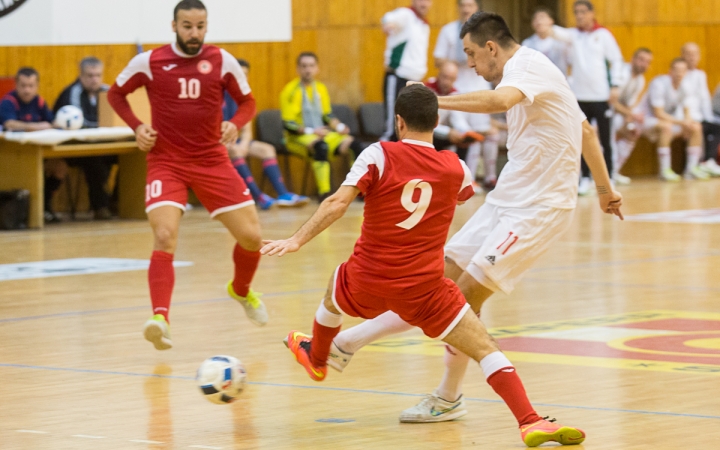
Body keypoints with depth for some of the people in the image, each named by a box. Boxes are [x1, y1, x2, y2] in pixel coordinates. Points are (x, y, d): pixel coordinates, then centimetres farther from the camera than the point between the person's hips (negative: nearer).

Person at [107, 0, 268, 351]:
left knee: (252, 236, 3)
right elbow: (115, 94, 9)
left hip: (212, 161, 2)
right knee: (165, 237, -23)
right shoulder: (149, 62, -6)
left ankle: (241, 290, 34)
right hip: (166, 162, -2)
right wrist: (137, 127, -7)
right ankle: (160, 318, -28)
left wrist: (234, 124, -14)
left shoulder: (222, 62, -3)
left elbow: (247, 102, 8)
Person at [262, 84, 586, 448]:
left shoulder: (379, 155, -6)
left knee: (335, 293, 36)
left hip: (367, 283, 1)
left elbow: (338, 202, -17)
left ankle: (316, 358, 64)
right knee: (485, 348, -1)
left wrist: (297, 240, -15)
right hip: (423, 290, -1)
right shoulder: (456, 169, 3)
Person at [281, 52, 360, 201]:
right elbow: (288, 124, -12)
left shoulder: (320, 88, 12)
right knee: (320, 145, -38)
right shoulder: (291, 90, -8)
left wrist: (339, 126, -2)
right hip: (298, 138, -6)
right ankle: (324, 193, -40)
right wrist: (311, 131, -23)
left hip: (322, 134, 6)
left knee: (352, 143, -15)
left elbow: (328, 115, 18)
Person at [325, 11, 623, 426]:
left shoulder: (526, 66, -15)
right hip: (508, 200, 9)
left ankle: (449, 399, 3)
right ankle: (345, 344, 4)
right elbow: (586, 130, 26)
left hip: (538, 209, -9)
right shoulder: (526, 70, 16)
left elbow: (500, 100, -40)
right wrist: (605, 188, 35)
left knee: (467, 292, -11)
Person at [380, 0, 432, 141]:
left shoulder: (425, 26, 19)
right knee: (391, 130, -14)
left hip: (415, 81, 8)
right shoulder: (405, 14, -7)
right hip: (397, 78, -8)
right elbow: (391, 18, -32)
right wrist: (389, 22, -55)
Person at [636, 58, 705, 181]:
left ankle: (692, 168, -3)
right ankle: (665, 170, -34)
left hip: (670, 121, 8)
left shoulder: (683, 86, 0)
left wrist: (688, 121, -17)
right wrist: (681, 122, -29)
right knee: (666, 126, -39)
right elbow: (658, 113, -26)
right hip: (648, 119, -8)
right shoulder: (659, 83, -24)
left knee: (696, 127, -5)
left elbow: (686, 111, 7)